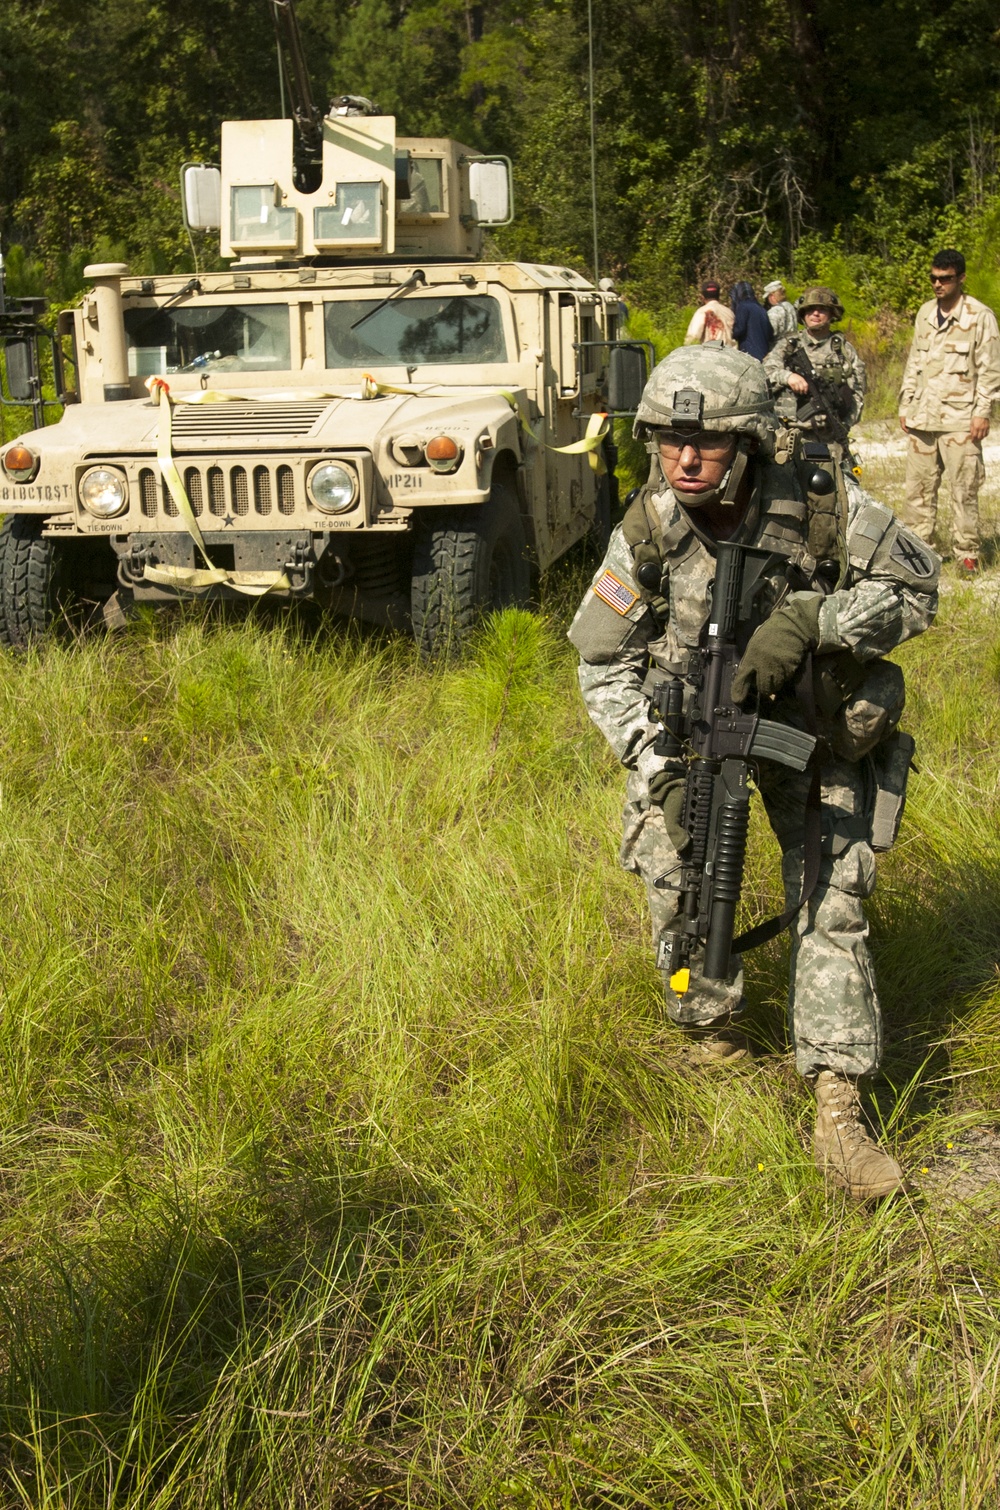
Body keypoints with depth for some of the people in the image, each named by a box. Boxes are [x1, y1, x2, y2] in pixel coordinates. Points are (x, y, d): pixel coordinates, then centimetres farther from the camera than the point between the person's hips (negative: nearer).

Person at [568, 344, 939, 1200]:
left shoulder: (822, 509, -25)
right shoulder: (646, 534, -19)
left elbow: (918, 589, -14)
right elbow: (604, 664, -9)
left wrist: (808, 621, -31)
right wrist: (661, 769, -21)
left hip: (813, 719, -1)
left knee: (832, 895, -10)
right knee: (679, 876, -10)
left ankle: (840, 1112, -8)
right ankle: (713, 1039, 18)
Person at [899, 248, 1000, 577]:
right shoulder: (925, 313, 15)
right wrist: (905, 405, 15)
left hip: (960, 419, -5)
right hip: (922, 417, 5)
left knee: (964, 489, -5)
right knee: (918, 487, 6)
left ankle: (967, 553, 0)